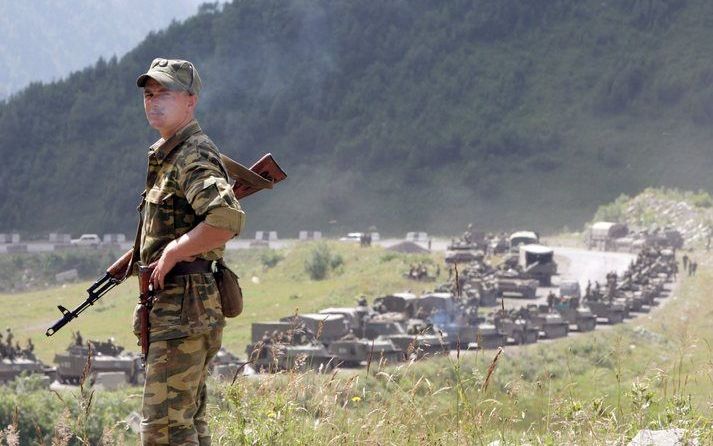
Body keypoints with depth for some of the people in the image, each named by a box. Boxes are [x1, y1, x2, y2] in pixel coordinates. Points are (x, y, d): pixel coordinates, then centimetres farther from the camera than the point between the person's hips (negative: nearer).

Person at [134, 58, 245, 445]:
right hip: (171, 307, 11)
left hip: (184, 307, -11)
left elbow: (227, 219, -31)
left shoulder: (195, 156, -14)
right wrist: (144, 257, 19)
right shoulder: (165, 154, 17)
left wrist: (171, 254, -20)